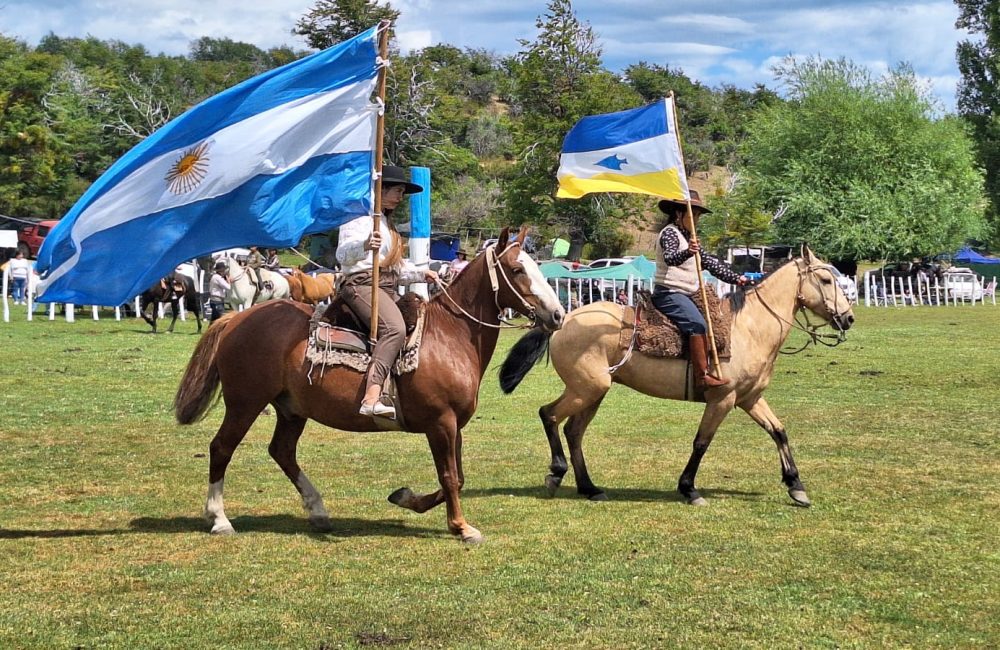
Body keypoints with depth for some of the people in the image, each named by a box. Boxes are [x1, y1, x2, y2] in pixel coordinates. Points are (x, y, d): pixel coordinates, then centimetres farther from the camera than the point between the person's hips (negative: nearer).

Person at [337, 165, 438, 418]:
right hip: (361, 283, -10)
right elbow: (343, 253, -18)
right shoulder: (359, 217, -2)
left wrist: (421, 273, 17)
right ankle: (371, 399, -45)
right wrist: (364, 245, -38)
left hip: (387, 288, 10)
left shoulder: (387, 223, 27)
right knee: (394, 328, -32)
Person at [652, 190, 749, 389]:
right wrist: (687, 252, -49)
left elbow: (710, 262, 23)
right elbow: (670, 258, -28)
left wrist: (736, 278, 18)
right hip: (669, 293, -11)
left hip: (686, 295, 11)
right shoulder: (670, 233, -9)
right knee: (697, 324, -27)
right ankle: (702, 376, -32)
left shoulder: (687, 238, 21)